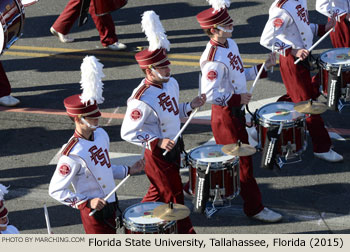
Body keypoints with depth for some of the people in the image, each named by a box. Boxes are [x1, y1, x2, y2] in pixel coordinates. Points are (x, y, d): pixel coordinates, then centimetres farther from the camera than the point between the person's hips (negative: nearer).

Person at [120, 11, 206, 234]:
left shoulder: (171, 83, -1)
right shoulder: (141, 99, -28)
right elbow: (128, 133, -24)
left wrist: (191, 106, -3)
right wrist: (158, 142, -29)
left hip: (174, 147, 8)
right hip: (158, 154, -8)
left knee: (158, 192, 22)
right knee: (174, 198, 5)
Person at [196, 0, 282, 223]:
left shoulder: (230, 44, 4)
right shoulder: (214, 59, -26)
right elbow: (209, 94, -28)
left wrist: (263, 67, 5)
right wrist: (237, 98, -26)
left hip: (236, 111, 10)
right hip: (225, 114, -10)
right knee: (243, 160, -1)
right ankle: (254, 208, 9)